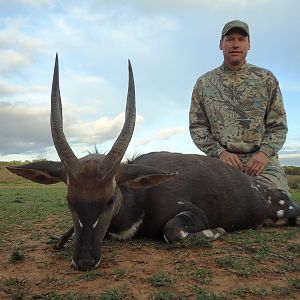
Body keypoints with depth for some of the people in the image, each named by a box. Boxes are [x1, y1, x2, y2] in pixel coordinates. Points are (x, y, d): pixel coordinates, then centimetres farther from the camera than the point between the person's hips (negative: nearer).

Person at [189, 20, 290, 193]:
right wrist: (219, 152, -8)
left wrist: (264, 152, -9)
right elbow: (197, 126, 8)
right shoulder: (204, 83, 11)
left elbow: (278, 125, 9)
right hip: (223, 161, 0)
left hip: (262, 161, 1)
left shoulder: (267, 79, 11)